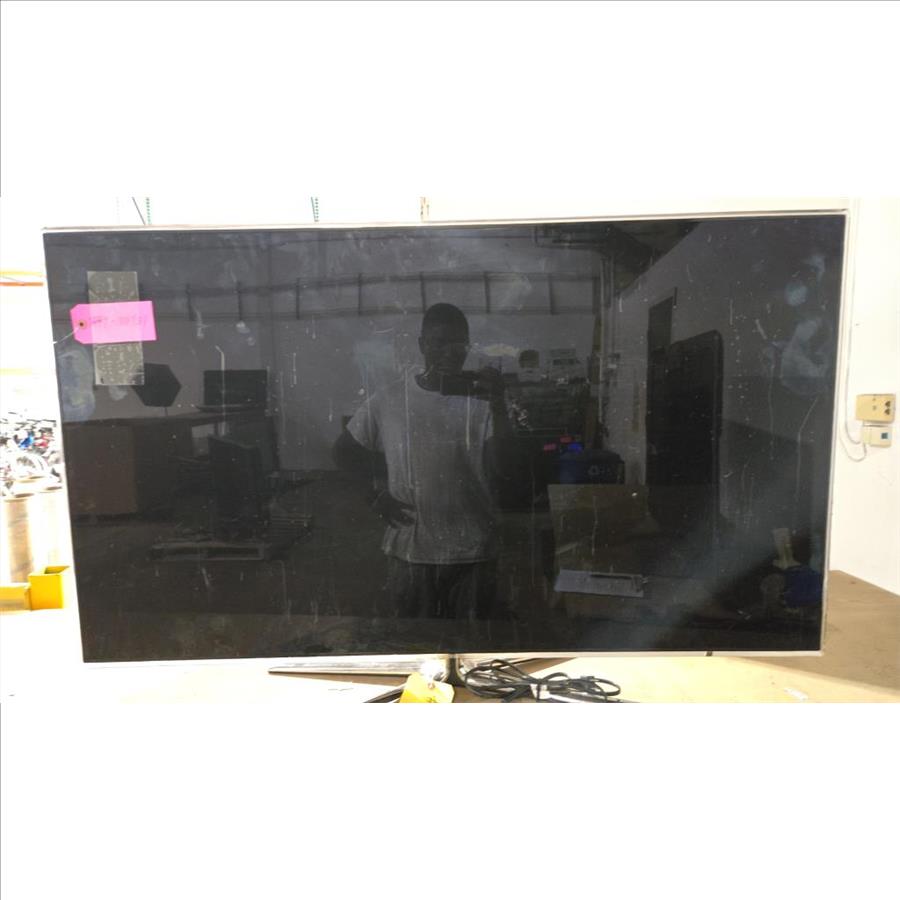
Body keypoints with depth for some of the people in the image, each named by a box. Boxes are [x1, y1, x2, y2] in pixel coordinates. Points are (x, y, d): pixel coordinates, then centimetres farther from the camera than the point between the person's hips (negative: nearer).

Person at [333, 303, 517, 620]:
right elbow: (344, 451, 8)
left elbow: (501, 467, -14)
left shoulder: (482, 399, -5)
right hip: (411, 549, 0)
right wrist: (376, 490, -2)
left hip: (473, 551, 0)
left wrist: (498, 404, -21)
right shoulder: (389, 398, -4)